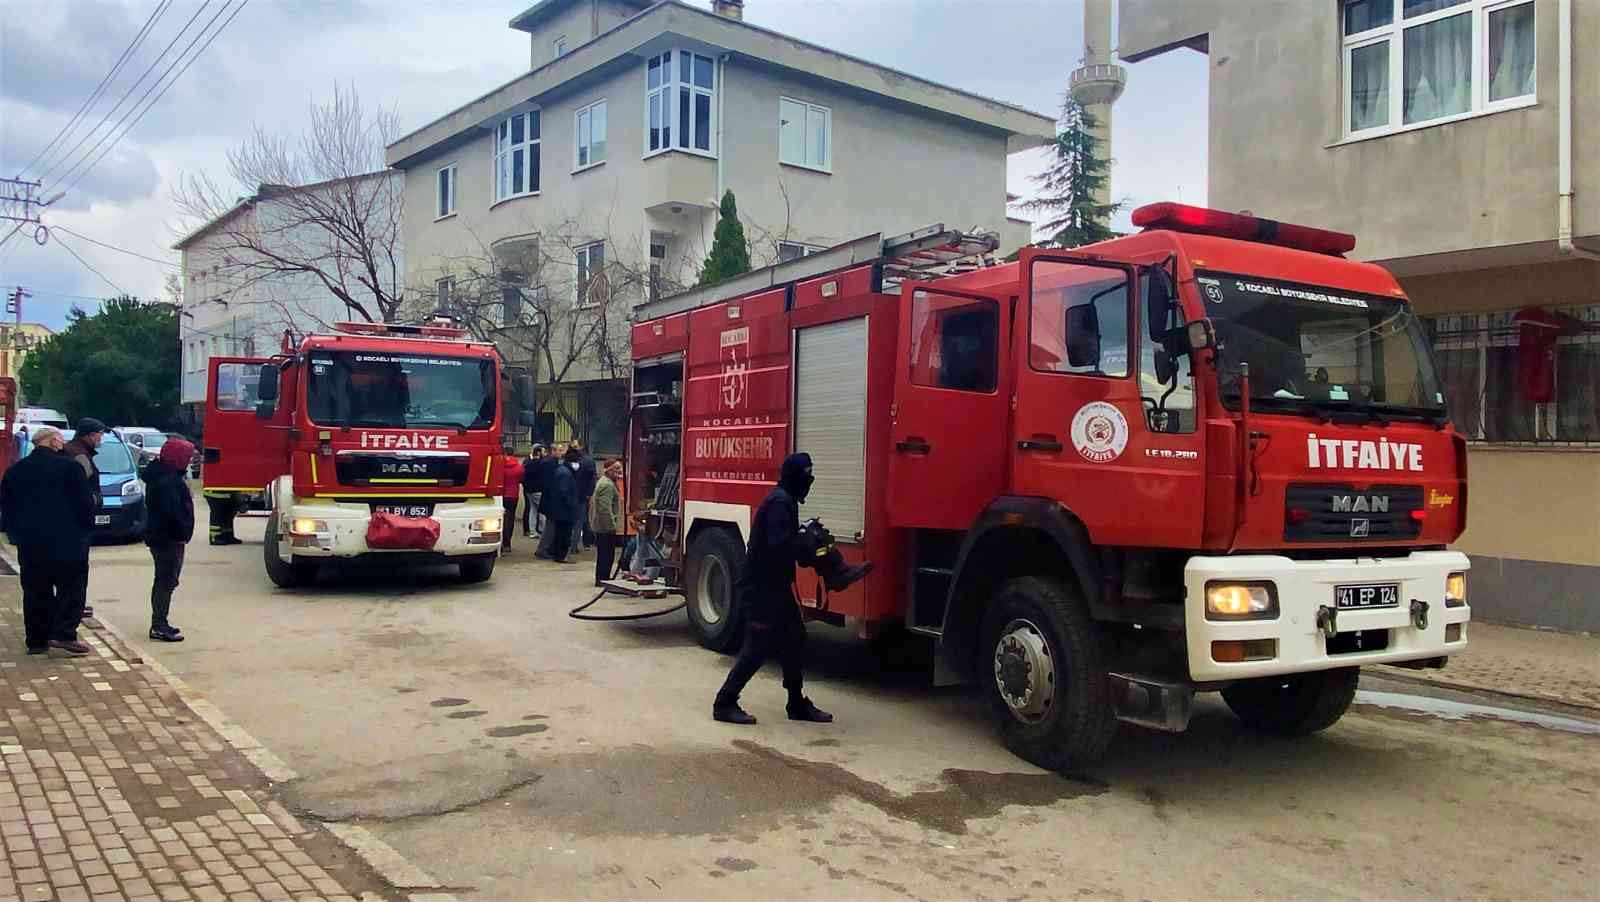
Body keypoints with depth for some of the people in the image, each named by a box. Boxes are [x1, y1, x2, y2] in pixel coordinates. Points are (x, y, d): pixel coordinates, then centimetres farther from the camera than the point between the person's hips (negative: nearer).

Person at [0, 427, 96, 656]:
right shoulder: (68, 466, -8)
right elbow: (85, 503, -8)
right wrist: (86, 528, 5)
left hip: (29, 544, 5)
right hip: (66, 542, -5)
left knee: (35, 592, 12)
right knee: (70, 589, 2)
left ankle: (36, 639, 15)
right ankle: (64, 633, -8)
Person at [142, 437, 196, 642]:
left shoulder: (160, 475, 14)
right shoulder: (170, 481, -19)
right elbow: (173, 511, -26)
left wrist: (183, 533, 15)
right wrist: (182, 533, -18)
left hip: (158, 537, 11)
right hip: (169, 539, -11)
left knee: (163, 580, 17)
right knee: (167, 581, -6)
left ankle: (159, 623, 25)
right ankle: (159, 627, -4)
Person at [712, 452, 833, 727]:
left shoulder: (785, 499, 14)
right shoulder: (780, 501, -18)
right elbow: (779, 545, -28)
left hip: (773, 584, 10)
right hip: (761, 585, -10)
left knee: (793, 639, 12)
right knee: (760, 644, -7)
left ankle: (797, 703, 20)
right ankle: (725, 702, 1)